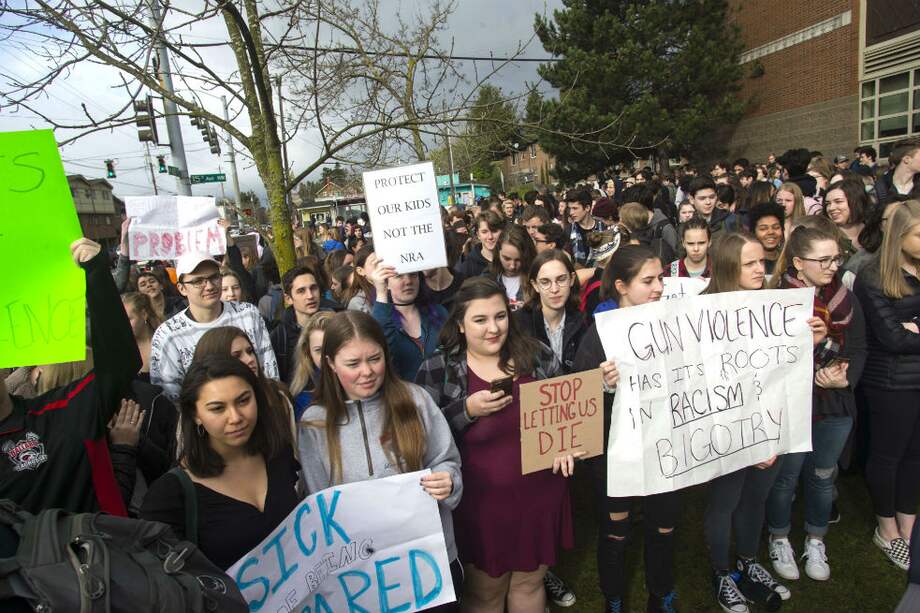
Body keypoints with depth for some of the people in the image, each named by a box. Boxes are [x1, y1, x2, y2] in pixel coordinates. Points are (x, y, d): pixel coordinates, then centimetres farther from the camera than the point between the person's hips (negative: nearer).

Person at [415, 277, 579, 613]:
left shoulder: (538, 355, -5)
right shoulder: (437, 370, -13)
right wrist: (466, 410, -24)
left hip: (540, 495, 3)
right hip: (481, 504, -2)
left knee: (530, 583, 23)